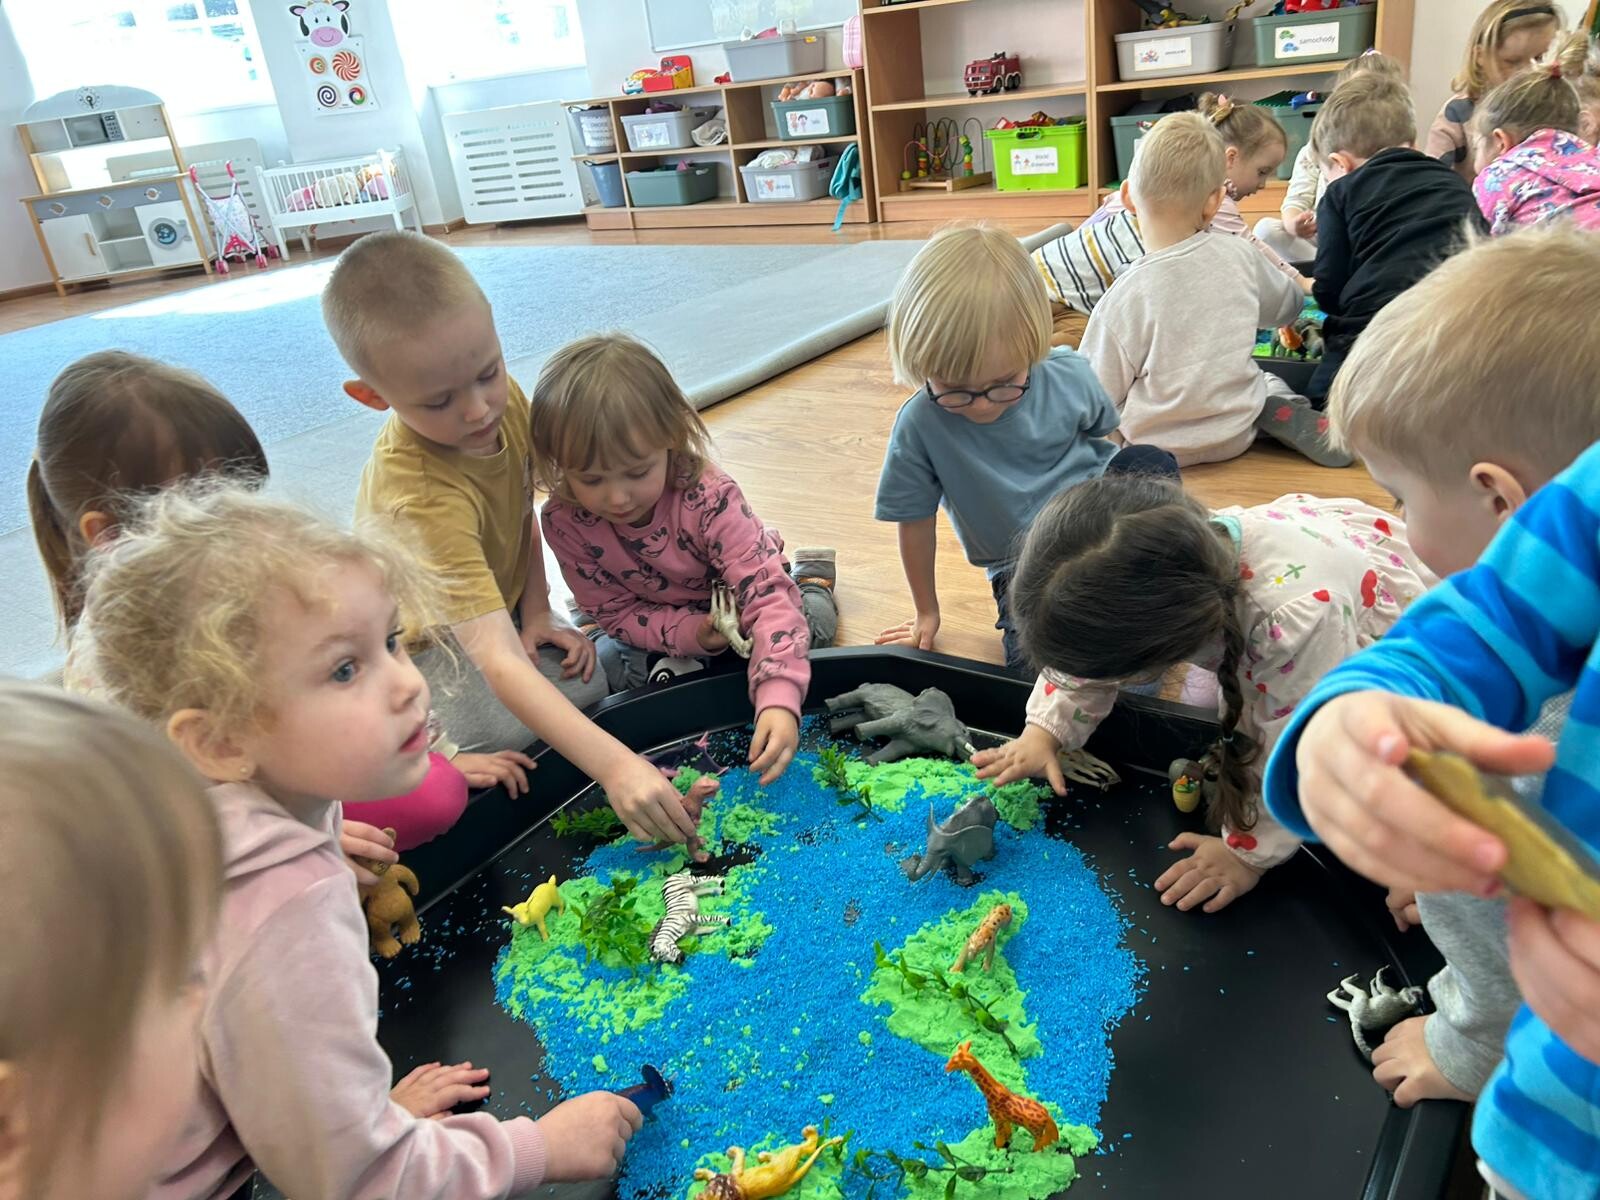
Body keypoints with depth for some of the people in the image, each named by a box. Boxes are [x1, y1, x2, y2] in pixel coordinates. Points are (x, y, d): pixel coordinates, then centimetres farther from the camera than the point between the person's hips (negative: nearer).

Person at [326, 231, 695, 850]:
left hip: (500, 612, 6)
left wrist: (536, 614, -8)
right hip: (424, 642, -6)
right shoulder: (421, 497, -41)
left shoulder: (505, 399, -18)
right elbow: (497, 661, -48)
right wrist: (612, 764, -56)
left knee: (603, 670, -14)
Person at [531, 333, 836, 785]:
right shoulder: (564, 522, -29)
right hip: (662, 623, 2)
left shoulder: (709, 496, -39)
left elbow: (766, 594, -44)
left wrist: (778, 699, -57)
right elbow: (615, 612, -18)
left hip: (737, 601, -2)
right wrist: (690, 633, -37)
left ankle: (808, 579, 18)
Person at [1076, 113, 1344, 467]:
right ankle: (1286, 416, 2)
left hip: (1161, 447, -5)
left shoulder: (1122, 302, -24)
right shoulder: (1240, 256, -10)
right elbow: (1288, 305, 13)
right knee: (1270, 383, 36)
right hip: (1235, 436, 6)